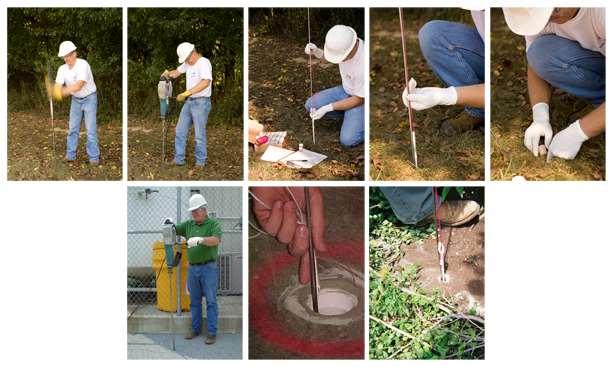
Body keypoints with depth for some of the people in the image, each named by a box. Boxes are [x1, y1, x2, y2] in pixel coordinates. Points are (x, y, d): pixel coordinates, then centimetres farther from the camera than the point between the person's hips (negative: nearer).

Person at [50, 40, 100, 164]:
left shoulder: (82, 64, -26)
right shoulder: (62, 69, -7)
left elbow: (78, 86, -36)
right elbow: (58, 86, -16)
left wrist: (63, 91, -46)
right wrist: (52, 91, -40)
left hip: (89, 98, -6)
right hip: (75, 99, 6)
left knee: (91, 129, -7)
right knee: (72, 128, 7)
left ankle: (94, 157, 1)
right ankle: (70, 155, 17)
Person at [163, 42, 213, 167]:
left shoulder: (203, 62, -15)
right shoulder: (188, 63, 13)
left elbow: (206, 82, -28)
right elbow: (177, 72, 24)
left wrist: (187, 92, -32)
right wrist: (168, 73, -1)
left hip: (201, 102, -9)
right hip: (189, 102, 9)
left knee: (199, 135, -2)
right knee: (180, 132, 9)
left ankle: (200, 162, 8)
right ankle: (178, 160, 17)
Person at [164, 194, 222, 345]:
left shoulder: (213, 224, -6)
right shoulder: (188, 225, 10)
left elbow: (216, 240, -22)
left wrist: (200, 240, -39)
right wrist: (168, 224, -16)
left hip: (208, 268, -5)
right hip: (192, 268, 5)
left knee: (211, 301, -4)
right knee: (195, 301, 12)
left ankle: (212, 333, -1)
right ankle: (196, 329, 21)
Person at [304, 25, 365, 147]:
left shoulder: (363, 66, -37)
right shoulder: (344, 43, -19)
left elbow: (358, 100, -24)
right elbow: (329, 54, 6)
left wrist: (328, 108, -24)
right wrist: (317, 52, -16)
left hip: (362, 100, -7)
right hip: (346, 90, 7)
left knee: (347, 140, -21)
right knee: (310, 105, -4)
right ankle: (350, 116, 10)